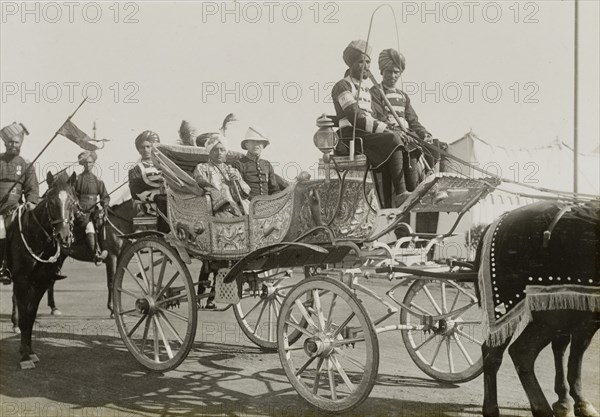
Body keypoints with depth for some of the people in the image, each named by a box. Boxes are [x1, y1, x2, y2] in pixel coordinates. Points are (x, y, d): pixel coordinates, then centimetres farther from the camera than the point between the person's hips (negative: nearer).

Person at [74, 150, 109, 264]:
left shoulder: (98, 181, 16)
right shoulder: (77, 179, 9)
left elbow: (105, 197, 16)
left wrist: (104, 207, -3)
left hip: (94, 210, 4)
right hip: (81, 211, -4)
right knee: (89, 225, -29)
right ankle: (97, 255, -41)